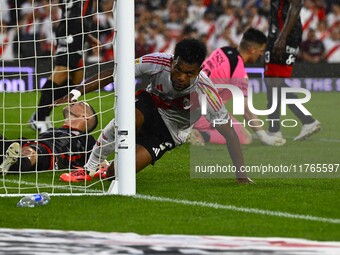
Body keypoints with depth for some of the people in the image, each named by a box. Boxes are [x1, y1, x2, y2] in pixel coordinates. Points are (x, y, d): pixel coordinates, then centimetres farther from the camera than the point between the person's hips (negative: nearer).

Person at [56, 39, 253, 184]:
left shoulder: (206, 92, -30)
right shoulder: (158, 63, -27)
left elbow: (229, 134, -23)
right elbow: (112, 74, -17)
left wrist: (242, 177, -27)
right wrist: (77, 92, -24)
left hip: (170, 133, -1)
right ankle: (90, 168, -17)